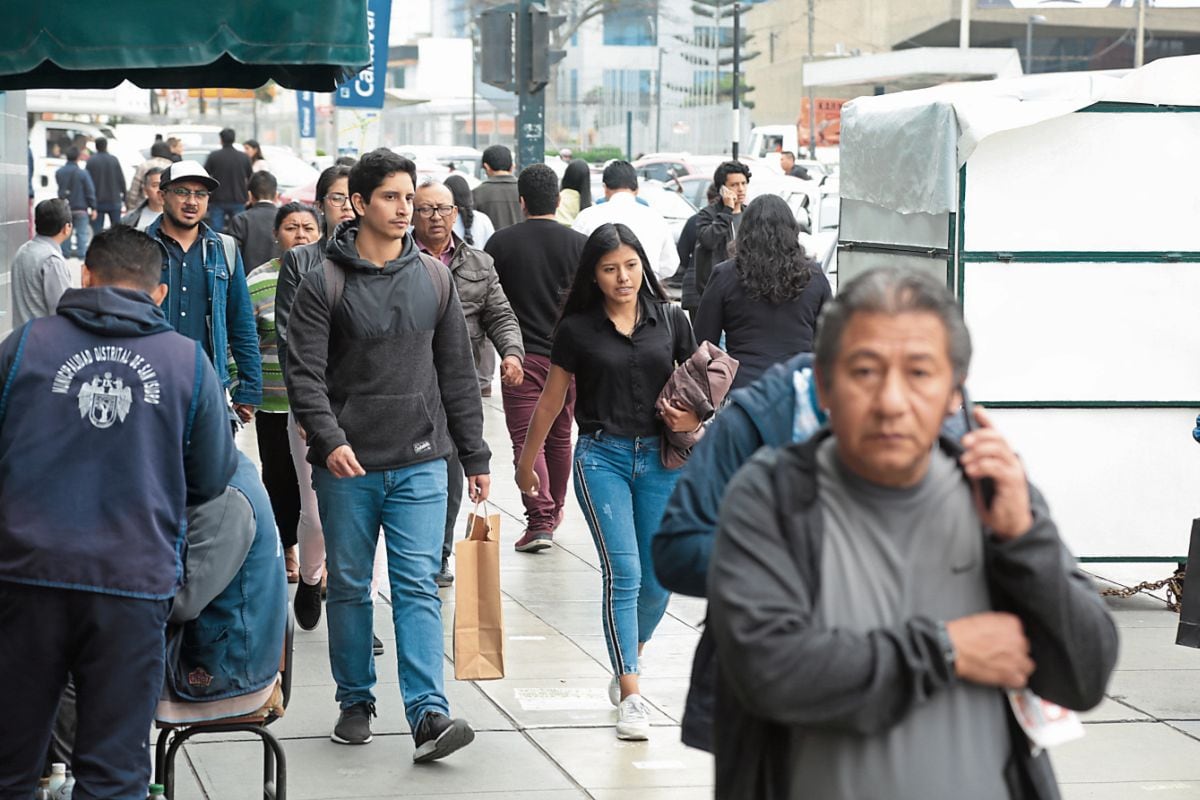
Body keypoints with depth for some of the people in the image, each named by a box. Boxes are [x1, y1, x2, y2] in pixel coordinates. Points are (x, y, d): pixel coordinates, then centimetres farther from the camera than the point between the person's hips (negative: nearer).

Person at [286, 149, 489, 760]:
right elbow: (304, 372, -8)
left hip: (420, 464, 1)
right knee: (349, 587, 9)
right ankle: (356, 701, 23)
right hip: (347, 465, -1)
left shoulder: (434, 279, 8)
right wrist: (329, 438, -22)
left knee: (418, 586, -6)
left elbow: (457, 373, 12)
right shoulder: (324, 284, -3)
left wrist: (475, 456, 10)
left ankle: (428, 712, -12)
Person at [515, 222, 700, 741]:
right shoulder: (577, 328, 0)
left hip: (661, 458, 2)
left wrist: (694, 417, -7)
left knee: (658, 580, 6)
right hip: (602, 456, -2)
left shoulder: (670, 321, 5)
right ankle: (630, 696, -11)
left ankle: (627, 661, 33)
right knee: (623, 572, -13)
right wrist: (526, 460, 17)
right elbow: (551, 400, 10)